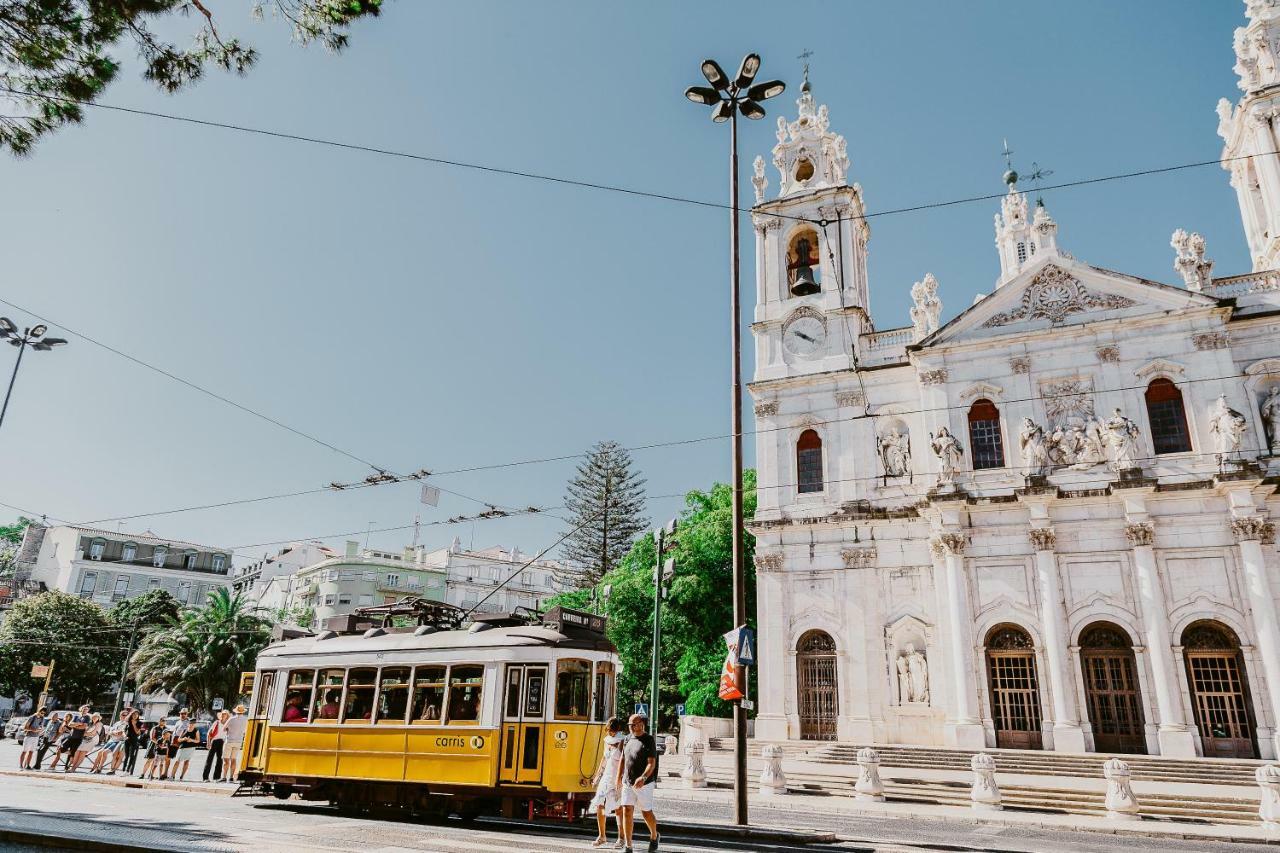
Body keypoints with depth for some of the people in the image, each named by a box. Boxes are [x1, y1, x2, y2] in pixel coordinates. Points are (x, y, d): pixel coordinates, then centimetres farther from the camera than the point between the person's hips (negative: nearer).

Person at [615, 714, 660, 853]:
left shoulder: (649, 740, -11)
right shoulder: (628, 740, 8)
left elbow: (651, 763, -18)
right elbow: (622, 760, 18)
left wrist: (643, 778, -32)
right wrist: (619, 778, 17)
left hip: (644, 784, -5)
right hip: (627, 783, 5)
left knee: (646, 813, 8)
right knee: (626, 811, -5)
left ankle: (654, 836, 35)